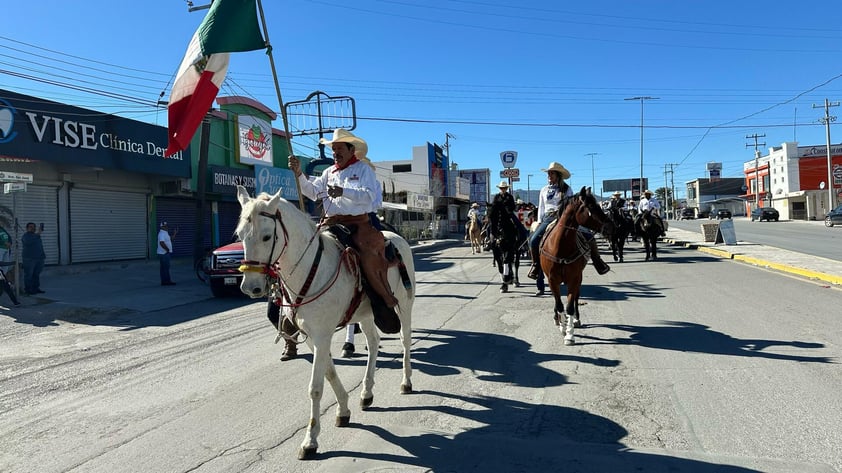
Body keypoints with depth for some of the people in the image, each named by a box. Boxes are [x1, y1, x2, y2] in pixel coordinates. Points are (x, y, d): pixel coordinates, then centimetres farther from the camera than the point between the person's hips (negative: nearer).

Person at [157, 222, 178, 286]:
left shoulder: (165, 233, 17)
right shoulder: (162, 233, -16)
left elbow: (170, 239, 30)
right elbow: (161, 243, -28)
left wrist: (175, 234, 26)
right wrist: (168, 249, -19)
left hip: (166, 253, 10)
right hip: (163, 254, -10)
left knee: (166, 268, 12)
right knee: (165, 268, -8)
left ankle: (167, 281, 16)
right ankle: (165, 281, -6)